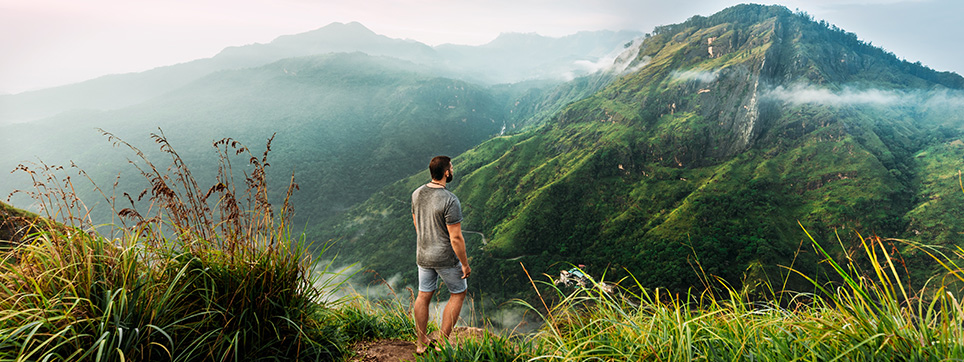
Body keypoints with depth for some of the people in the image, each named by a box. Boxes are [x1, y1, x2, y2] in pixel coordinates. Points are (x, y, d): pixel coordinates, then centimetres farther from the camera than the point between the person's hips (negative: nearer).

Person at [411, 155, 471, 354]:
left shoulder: (417, 194, -2)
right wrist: (465, 264, -12)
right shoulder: (450, 201, -25)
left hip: (423, 255, 7)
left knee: (424, 295, 17)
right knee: (458, 294, 13)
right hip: (446, 258, -6)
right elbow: (456, 237, -23)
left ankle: (421, 342, 29)